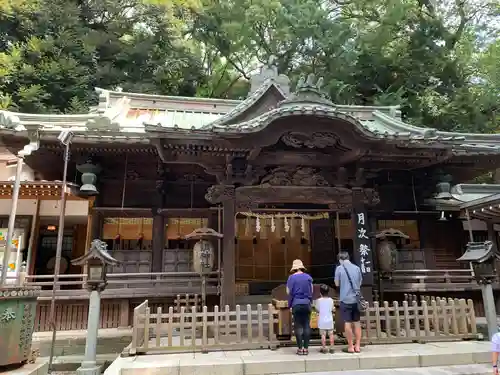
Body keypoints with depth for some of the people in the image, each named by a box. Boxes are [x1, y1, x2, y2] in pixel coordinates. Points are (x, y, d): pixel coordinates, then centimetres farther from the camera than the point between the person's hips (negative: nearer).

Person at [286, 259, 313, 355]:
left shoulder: (291, 277, -4)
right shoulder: (308, 277, 4)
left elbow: (289, 292, -1)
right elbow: (311, 291, 10)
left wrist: (289, 305, 10)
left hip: (296, 304, -2)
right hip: (307, 304, 2)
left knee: (298, 326, 4)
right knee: (307, 326, 6)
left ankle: (300, 348, 6)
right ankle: (306, 348, 8)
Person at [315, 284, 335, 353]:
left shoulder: (318, 300, -10)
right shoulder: (331, 300, -2)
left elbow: (317, 310, -3)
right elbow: (333, 309, 5)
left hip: (322, 321, -2)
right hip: (330, 320, 3)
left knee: (323, 335, 1)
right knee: (331, 334, 8)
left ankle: (324, 348, 3)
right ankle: (331, 348, 11)